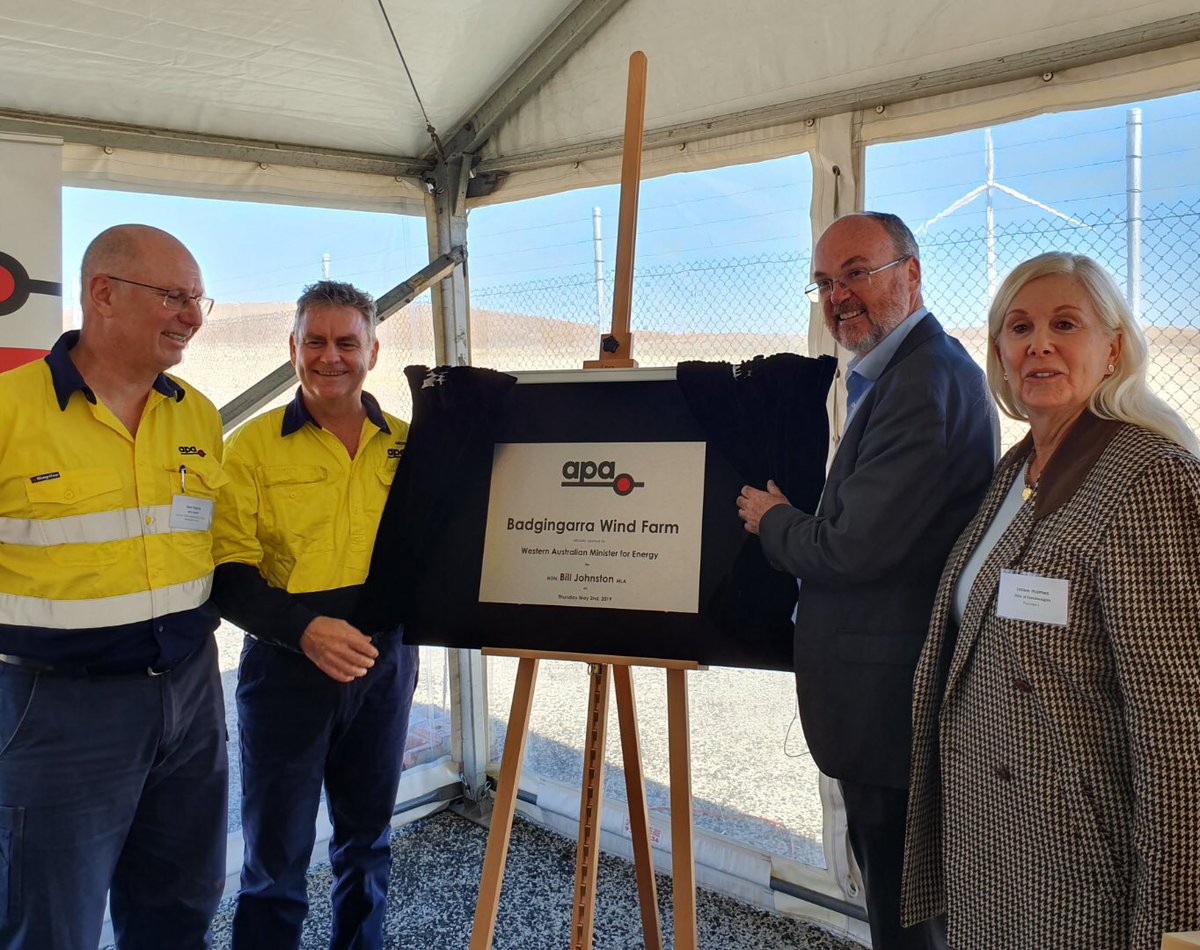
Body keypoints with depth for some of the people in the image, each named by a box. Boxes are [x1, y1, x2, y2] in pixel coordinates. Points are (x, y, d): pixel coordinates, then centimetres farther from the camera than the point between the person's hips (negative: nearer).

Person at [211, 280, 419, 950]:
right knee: (276, 859, 7)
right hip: (286, 669, -3)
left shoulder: (408, 445, 4)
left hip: (385, 667, 3)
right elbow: (229, 573, -9)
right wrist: (304, 629, -23)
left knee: (367, 841, 19)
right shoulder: (255, 445, -4)